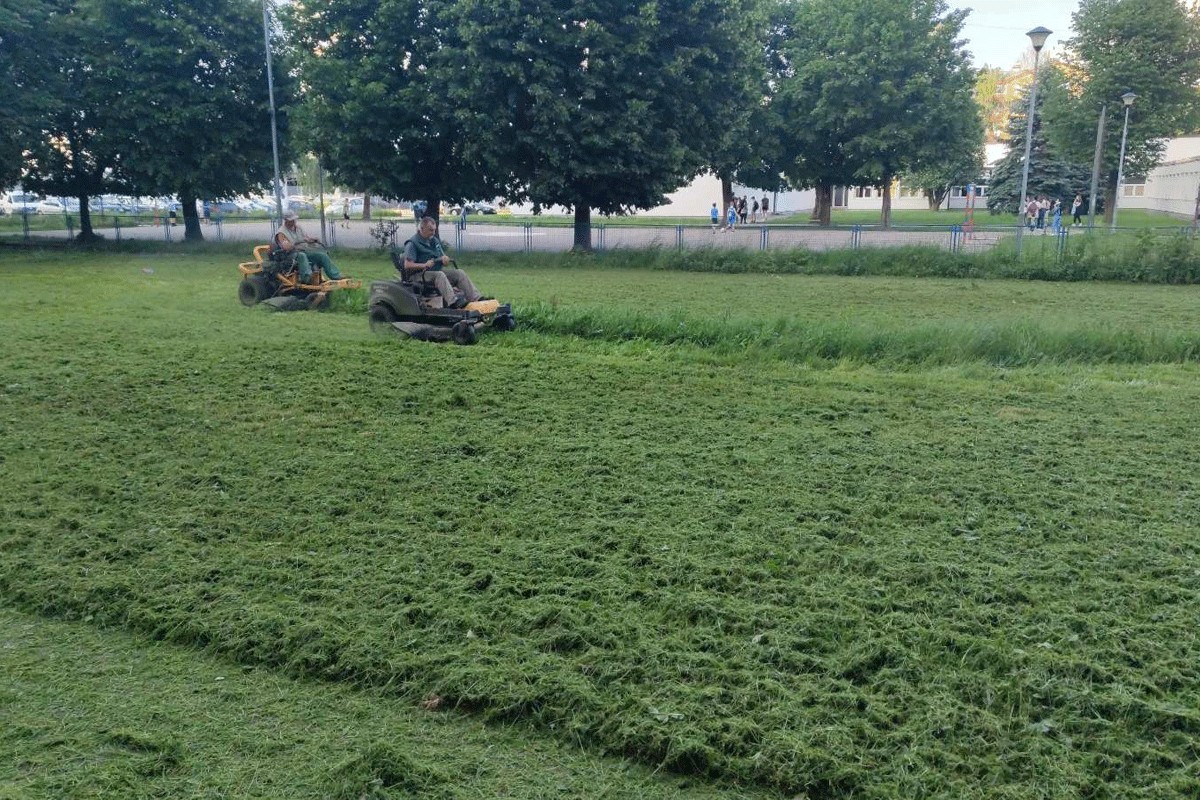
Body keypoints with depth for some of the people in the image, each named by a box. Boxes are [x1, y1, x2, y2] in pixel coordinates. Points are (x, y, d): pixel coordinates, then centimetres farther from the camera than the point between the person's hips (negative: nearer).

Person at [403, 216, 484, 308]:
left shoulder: (435, 240, 18)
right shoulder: (412, 244, -6)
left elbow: (443, 257, 23)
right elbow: (407, 265, -15)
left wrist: (445, 259, -3)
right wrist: (424, 265, -27)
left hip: (438, 271, 7)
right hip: (420, 275, -7)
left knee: (459, 273, -13)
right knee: (439, 275, -37)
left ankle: (476, 298, -24)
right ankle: (453, 301, -54)